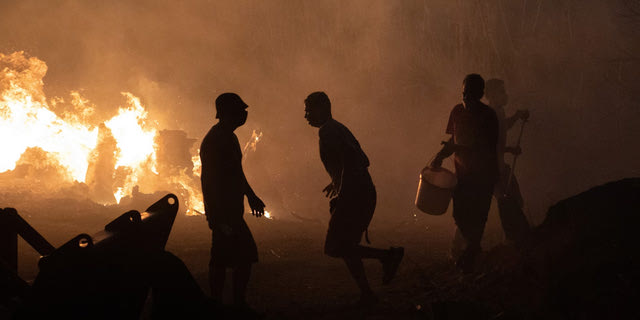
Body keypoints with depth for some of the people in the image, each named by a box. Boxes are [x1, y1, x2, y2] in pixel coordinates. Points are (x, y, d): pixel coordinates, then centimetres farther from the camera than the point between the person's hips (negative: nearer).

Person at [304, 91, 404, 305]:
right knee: (346, 247, 14)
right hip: (365, 195, 10)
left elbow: (349, 157, -24)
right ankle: (367, 295, 13)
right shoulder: (339, 129, 20)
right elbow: (363, 161, 25)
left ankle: (387, 256, -7)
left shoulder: (328, 131, -10)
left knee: (335, 248, -5)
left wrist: (341, 193, -18)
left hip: (354, 197, -10)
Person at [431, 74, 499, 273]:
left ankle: (470, 256, 16)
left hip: (483, 174, -5)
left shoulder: (488, 116, -16)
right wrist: (440, 156, -2)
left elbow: (488, 149, -19)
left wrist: (460, 149, -25)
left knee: (477, 216, -1)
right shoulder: (457, 111, 2)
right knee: (459, 215, 9)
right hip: (463, 172, 5)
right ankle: (473, 248, 34)